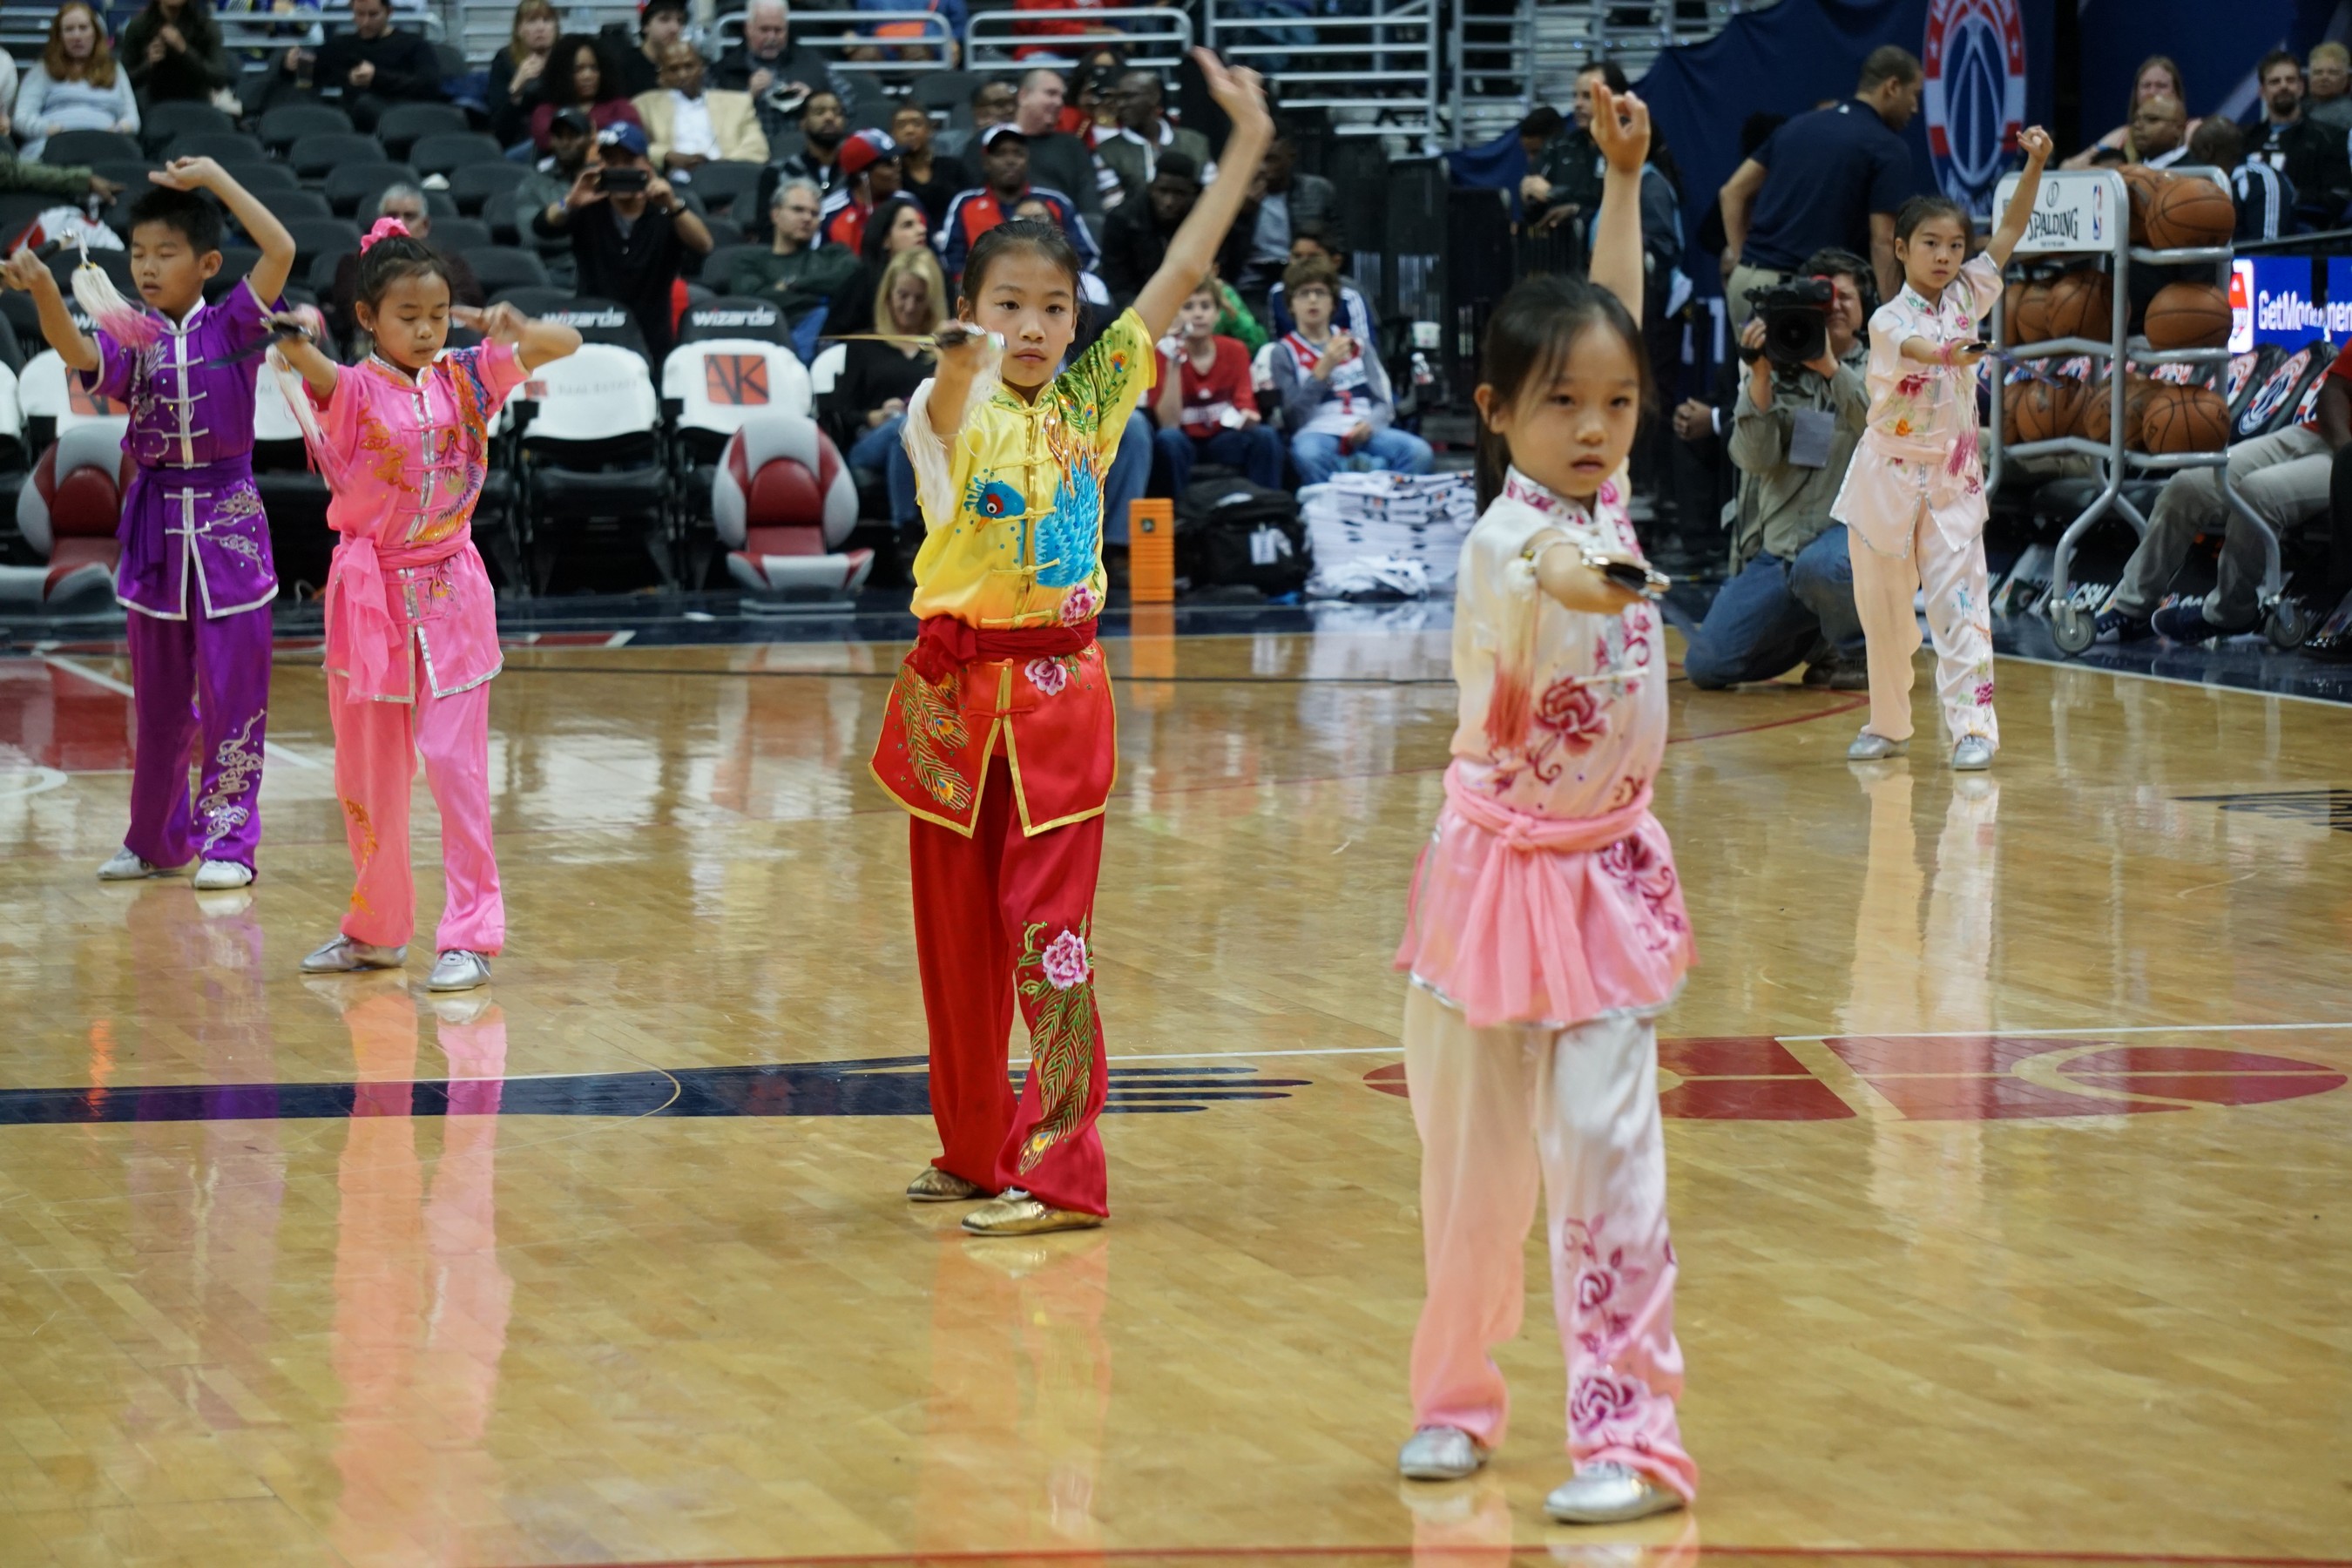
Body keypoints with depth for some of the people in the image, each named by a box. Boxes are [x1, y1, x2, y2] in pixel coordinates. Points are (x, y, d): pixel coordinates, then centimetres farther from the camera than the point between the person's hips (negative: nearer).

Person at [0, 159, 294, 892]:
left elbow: (281, 250, -15)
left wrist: (214, 177, -14)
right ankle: (157, 839, 23)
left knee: (232, 693, -3)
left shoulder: (231, 327, -3)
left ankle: (228, 841, 4)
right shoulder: (130, 339, 0)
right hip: (155, 523, 3)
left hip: (226, 521, -2)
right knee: (158, 695, 12)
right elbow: (78, 352, -21)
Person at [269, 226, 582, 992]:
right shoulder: (352, 390, -7)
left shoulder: (465, 380, 1)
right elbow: (307, 364, -29)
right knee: (366, 768, 10)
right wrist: (293, 335, -53)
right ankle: (377, 929, 24)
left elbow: (565, 344, -2)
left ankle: (472, 932, -5)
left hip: (449, 592, 0)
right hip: (371, 593, 0)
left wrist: (515, 328, -23)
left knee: (454, 759, -7)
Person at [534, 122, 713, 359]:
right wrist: (569, 204, -37)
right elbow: (541, 226, -14)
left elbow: (703, 246, -17)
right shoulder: (589, 209, 1)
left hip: (652, 347, 0)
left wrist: (673, 206, -36)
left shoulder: (664, 214, -1)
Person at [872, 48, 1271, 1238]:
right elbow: (938, 442, -32)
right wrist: (961, 366, -54)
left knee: (1048, 928, -4)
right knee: (955, 930, 10)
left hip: (1057, 686, 0)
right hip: (957, 685, 0)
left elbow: (1182, 272, 1)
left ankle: (1062, 1172, -5)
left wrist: (1246, 145, -1)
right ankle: (975, 1151, 24)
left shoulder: (1091, 401, 2)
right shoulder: (956, 410, -7)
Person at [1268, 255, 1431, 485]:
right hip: (1318, 433, -3)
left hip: (1365, 432, 3)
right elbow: (1293, 418, -1)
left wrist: (1369, 424, -8)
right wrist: (1324, 368, -10)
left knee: (1418, 451, -28)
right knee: (1308, 455, -42)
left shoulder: (1356, 345, 22)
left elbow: (1385, 405, 16)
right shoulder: (1283, 352, 11)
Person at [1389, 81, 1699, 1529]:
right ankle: (1459, 1398, 28)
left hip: (1606, 874, 4)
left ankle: (1629, 1434, -6)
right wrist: (1558, 581, -67)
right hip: (1501, 868, -4)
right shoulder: (1507, 540, -19)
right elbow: (1517, 610, -46)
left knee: (1607, 1155, -6)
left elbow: (1615, 316, 11)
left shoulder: (1607, 505, -1)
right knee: (1473, 1165, 8)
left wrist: (1625, 176, 11)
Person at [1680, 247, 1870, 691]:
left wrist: (1830, 368, -26)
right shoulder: (1781, 373, 9)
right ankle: (1815, 640, 17)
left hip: (1852, 530, -3)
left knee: (1819, 566, -41)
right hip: (1777, 547, 3)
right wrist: (1760, 376, -17)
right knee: (1706, 664, -10)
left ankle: (1857, 651, -9)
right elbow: (1755, 459, -5)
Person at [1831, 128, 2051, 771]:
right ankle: (1888, 723, 22)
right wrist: (1950, 354, -54)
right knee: (1880, 603, 7)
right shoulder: (1888, 319, -10)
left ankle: (1973, 725, -13)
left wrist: (2036, 163, -12)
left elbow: (2012, 230, -1)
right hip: (1890, 472, -2)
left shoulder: (1968, 296, 2)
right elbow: (1915, 349, -33)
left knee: (1959, 597, -8)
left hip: (1952, 476, 2)